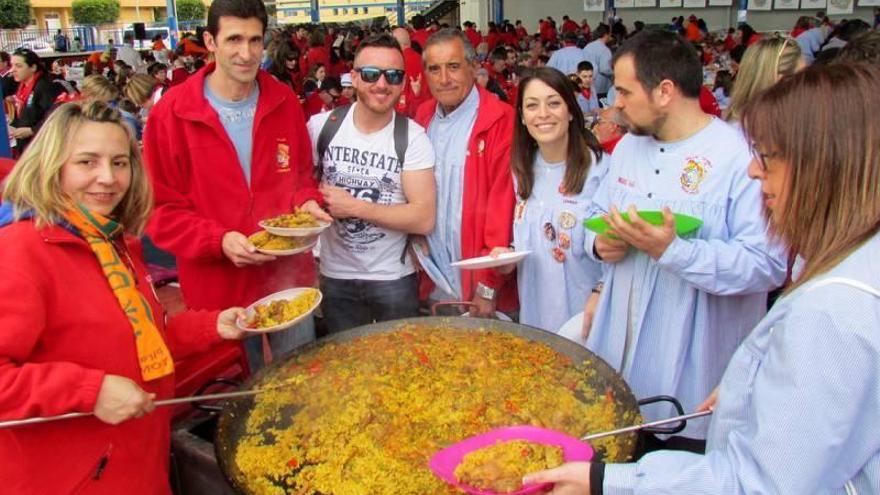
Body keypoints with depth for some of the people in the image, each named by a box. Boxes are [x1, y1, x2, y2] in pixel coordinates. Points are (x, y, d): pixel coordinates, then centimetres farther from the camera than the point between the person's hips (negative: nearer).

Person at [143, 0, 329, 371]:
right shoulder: (171, 114, -9)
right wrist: (220, 241, -21)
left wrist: (307, 202, -8)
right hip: (217, 287, -2)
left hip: (290, 278, 3)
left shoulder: (284, 102, 2)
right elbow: (160, 211, -6)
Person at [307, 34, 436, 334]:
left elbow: (424, 219, -18)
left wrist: (354, 207, -21)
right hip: (335, 276, 2)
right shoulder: (321, 126, -6)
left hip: (394, 278, -2)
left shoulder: (413, 137, -12)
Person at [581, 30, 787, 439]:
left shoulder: (741, 157, -17)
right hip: (617, 350, 7)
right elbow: (598, 212, 20)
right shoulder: (628, 145, 9)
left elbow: (768, 265, -22)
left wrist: (671, 250, -29)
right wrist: (599, 242, -3)